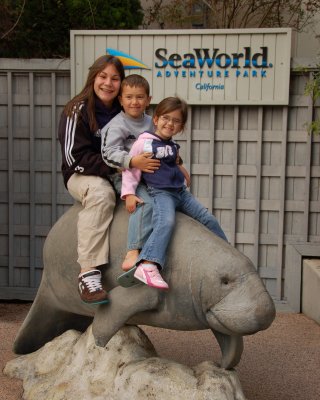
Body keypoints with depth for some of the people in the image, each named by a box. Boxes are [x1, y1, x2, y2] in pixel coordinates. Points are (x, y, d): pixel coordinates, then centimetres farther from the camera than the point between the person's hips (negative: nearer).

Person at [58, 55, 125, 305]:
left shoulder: (126, 112, 8)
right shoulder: (78, 110, -7)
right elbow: (75, 157, -14)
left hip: (118, 177, 6)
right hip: (81, 176, -5)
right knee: (101, 192, -38)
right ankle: (88, 273, -44)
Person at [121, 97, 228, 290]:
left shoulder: (173, 145, 16)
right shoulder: (144, 143, -5)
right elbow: (130, 169, -5)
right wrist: (128, 193, -14)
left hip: (180, 192, 8)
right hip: (160, 192, -8)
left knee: (209, 219, 7)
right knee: (166, 223, -34)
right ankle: (147, 266, -46)